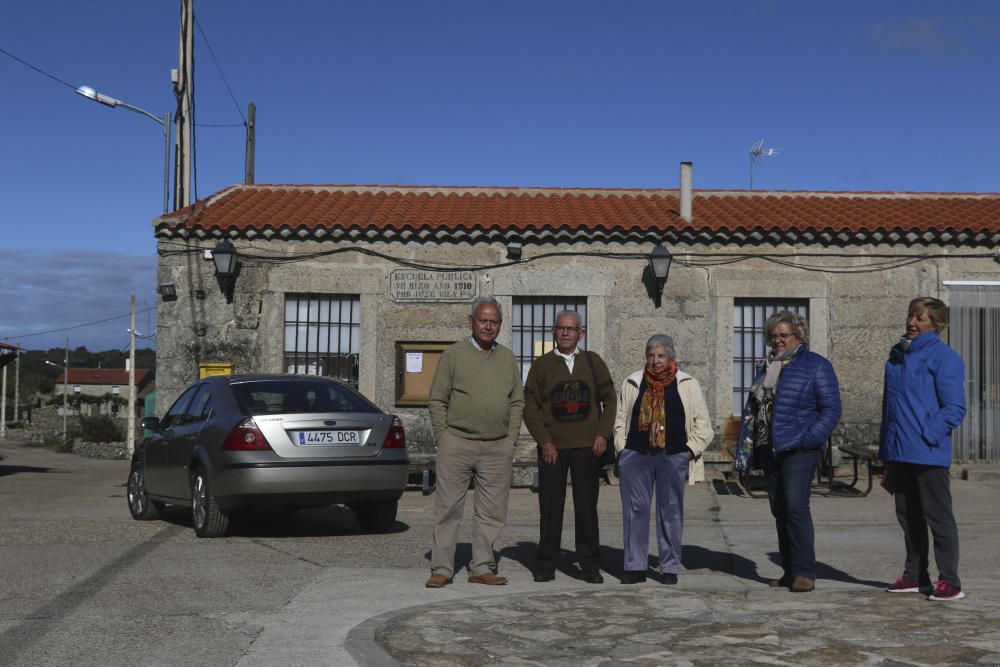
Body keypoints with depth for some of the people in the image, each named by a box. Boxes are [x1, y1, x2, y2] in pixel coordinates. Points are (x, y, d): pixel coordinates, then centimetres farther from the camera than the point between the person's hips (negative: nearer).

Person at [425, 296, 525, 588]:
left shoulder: (508, 358, 13)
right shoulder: (454, 354, 1)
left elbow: (517, 402, 15)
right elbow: (437, 400, 1)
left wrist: (511, 438, 6)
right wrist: (443, 438, -5)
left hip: (498, 449, 4)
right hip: (457, 444, -3)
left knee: (492, 512, 5)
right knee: (447, 508, -1)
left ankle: (482, 567, 14)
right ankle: (441, 569, 5)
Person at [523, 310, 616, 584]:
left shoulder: (593, 362, 9)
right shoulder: (542, 365, 4)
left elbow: (609, 399, 12)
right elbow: (530, 407, 2)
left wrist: (603, 434, 0)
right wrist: (544, 441, -6)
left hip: (587, 446, 1)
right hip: (552, 447, -1)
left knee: (587, 506, 2)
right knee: (550, 507, 2)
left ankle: (590, 564, 10)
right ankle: (547, 564, 12)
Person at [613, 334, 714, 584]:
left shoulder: (688, 385, 6)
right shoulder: (632, 383, 11)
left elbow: (702, 423, 8)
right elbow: (620, 419, 14)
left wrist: (691, 450, -1)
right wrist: (622, 449, 6)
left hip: (673, 456, -1)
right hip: (636, 454, 1)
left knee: (670, 510, 3)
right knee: (634, 509, 1)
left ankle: (670, 567, 11)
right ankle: (635, 566, 8)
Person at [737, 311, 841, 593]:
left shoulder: (816, 366, -2)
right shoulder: (765, 368, 19)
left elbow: (831, 409, -7)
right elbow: (750, 408, 23)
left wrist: (809, 439, -17)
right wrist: (745, 442, 12)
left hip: (798, 450, -7)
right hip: (769, 451, 7)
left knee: (795, 506, -17)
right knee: (779, 511, 8)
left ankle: (805, 572, -13)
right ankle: (790, 571, 15)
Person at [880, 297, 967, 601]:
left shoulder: (943, 357, -9)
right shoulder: (897, 356, 13)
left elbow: (955, 409, -12)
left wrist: (927, 435, -21)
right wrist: (886, 449, 16)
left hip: (928, 455, -7)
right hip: (899, 454, 7)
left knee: (938, 517, 0)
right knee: (908, 517, 15)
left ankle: (950, 581, 7)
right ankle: (914, 576, 26)